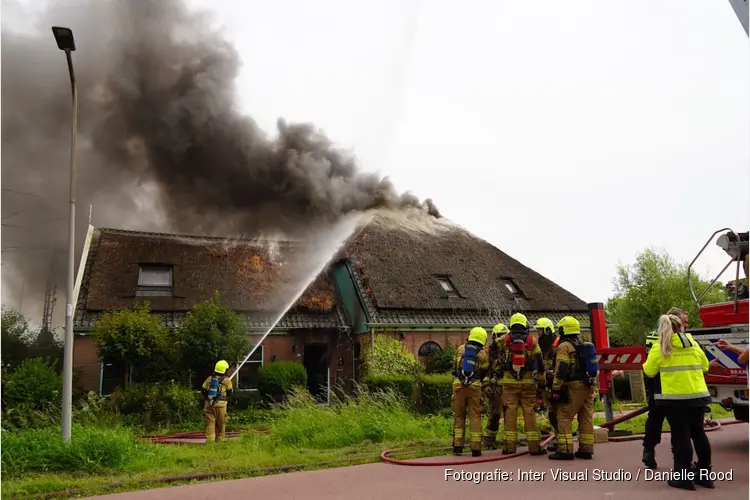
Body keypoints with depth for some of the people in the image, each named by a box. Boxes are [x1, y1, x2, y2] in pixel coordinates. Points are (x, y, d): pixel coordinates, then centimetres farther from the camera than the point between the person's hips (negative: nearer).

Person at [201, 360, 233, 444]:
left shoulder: (209, 379, 9)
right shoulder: (227, 380, -1)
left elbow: (203, 391, 15)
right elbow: (230, 393, 8)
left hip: (209, 404, 3)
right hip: (220, 404, -3)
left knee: (210, 423, -1)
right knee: (221, 424, 8)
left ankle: (210, 441, -11)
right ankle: (219, 441, 13)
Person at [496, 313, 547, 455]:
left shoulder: (504, 340, 1)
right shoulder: (532, 341, 2)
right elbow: (540, 364, 3)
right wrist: (541, 384, 9)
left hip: (509, 382, 0)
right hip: (528, 383, 0)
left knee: (510, 413, 3)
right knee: (530, 413, 4)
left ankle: (510, 446, 4)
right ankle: (534, 446, 7)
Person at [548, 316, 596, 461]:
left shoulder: (564, 346, -9)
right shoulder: (585, 346, 18)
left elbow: (561, 370, -16)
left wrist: (556, 389, -14)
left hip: (573, 387, -8)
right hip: (588, 386, 8)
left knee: (564, 417, -5)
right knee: (586, 419, 10)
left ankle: (565, 450, -9)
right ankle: (586, 449, 13)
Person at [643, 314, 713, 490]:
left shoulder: (660, 347, -6)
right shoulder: (694, 344, 6)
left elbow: (649, 371, -3)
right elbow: (705, 366, 17)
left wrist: (656, 366, 19)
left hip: (674, 397, -4)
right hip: (697, 395, 4)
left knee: (680, 435, 1)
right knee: (698, 433, 14)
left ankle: (684, 477, 3)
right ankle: (705, 474, 22)